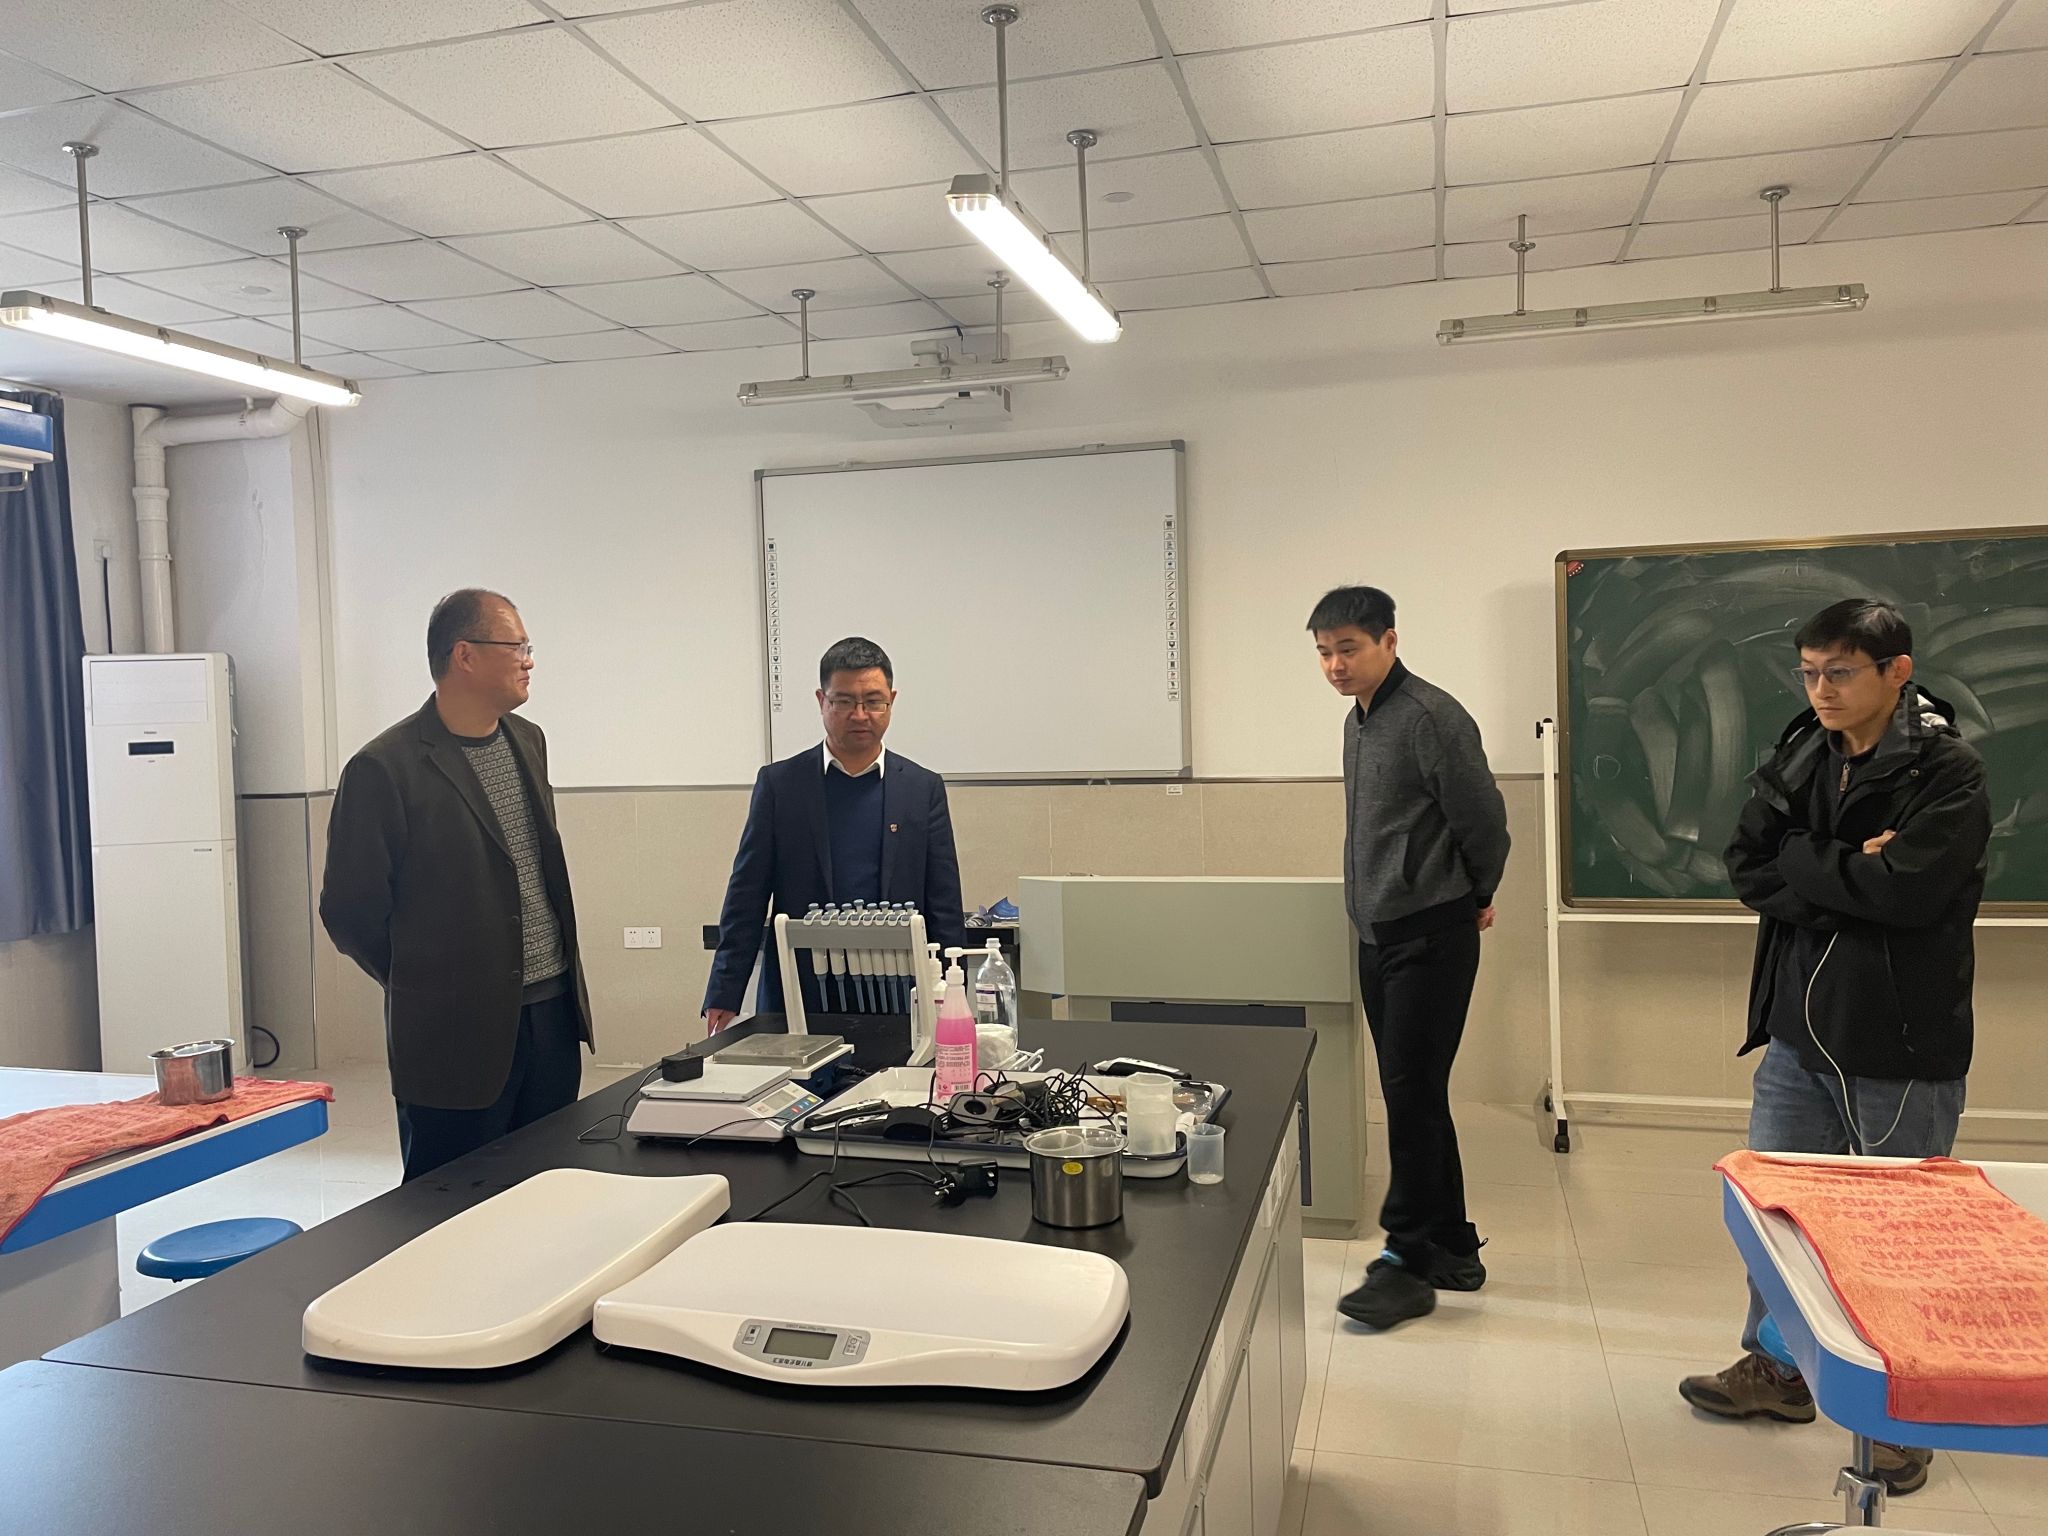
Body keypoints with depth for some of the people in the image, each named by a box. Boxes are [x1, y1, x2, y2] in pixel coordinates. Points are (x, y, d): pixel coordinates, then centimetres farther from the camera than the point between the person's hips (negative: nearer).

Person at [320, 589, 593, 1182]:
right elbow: (349, 911, -8)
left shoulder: (527, 741, 9)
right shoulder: (385, 769, -14)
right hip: (460, 1033, -6)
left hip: (553, 1014, 7)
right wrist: (424, 985, 3)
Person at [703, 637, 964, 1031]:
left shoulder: (923, 789, 6)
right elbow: (746, 901, 3)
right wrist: (724, 998, -2)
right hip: (796, 1001, 0)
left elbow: (945, 909, 6)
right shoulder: (779, 784, 4)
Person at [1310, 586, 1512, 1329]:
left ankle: (1408, 1260, 4)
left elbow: (1483, 817, -12)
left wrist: (1476, 899, 2)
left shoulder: (1430, 716, -15)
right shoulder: (1358, 721, 13)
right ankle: (1450, 1248, 25)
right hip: (1379, 934, 9)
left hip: (1430, 935, -9)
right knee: (1413, 1095, 13)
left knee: (1412, 1093, -6)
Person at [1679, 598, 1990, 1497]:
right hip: (1799, 1033, 6)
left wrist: (1802, 864, -13)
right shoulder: (1798, 758, 4)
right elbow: (1747, 868, -3)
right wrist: (1849, 873, -16)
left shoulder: (1948, 771, -13)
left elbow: (1907, 889, -25)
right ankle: (1776, 1370, 34)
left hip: (1901, 1051, -5)